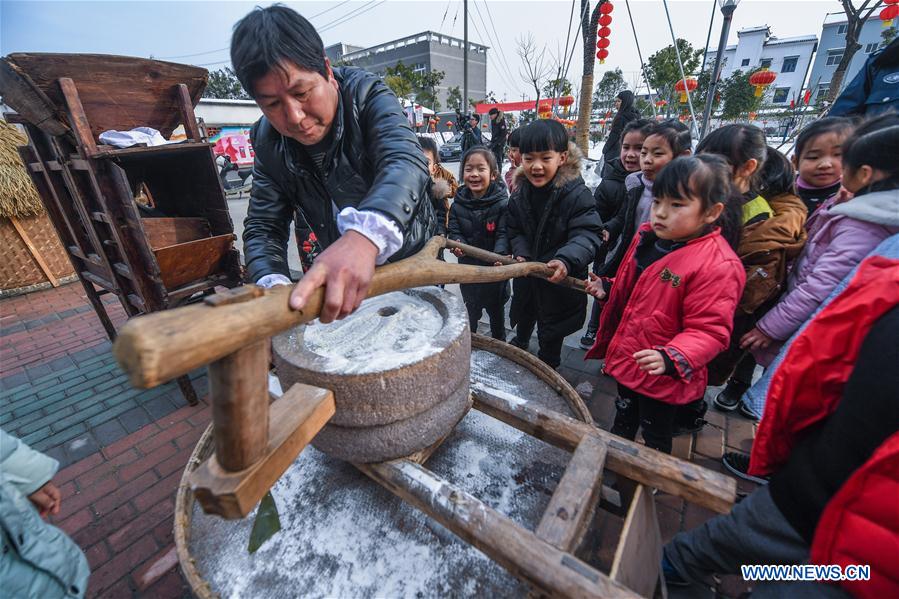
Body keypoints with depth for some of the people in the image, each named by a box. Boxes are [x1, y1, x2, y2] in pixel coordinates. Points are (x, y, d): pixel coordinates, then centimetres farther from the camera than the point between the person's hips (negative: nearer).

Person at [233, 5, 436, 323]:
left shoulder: (367, 95, -22)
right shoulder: (268, 141, -11)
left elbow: (406, 160, -41)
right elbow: (263, 227, -11)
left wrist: (365, 234, -62)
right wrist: (273, 285, -33)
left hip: (413, 256, -2)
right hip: (340, 272, 3)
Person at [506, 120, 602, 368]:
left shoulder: (577, 194, -22)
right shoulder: (520, 194, -5)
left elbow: (587, 234, -27)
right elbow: (514, 230, 4)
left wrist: (566, 260, -45)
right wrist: (521, 253, -14)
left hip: (561, 281, -4)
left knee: (551, 333, 15)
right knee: (524, 317, 29)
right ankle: (519, 344, 59)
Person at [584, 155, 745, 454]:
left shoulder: (718, 265, -25)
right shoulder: (648, 236, -1)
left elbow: (709, 330, -24)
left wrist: (671, 359, -38)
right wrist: (607, 287, -1)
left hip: (662, 377, -7)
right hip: (625, 360, 7)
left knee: (655, 439, 20)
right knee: (623, 419, 32)